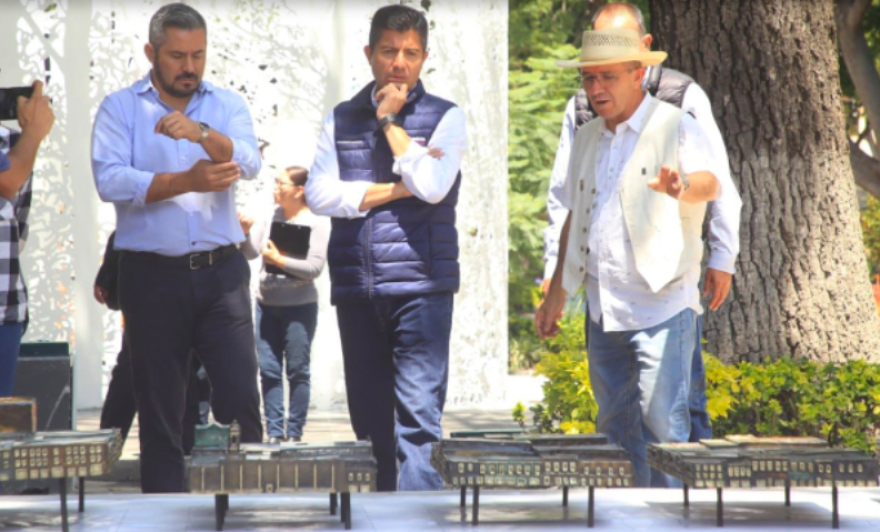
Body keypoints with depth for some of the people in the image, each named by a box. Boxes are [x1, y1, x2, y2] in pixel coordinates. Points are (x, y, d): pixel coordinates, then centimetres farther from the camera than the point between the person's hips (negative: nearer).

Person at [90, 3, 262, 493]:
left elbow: (249, 162, -10)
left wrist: (201, 133, -29)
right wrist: (186, 182, -21)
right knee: (160, 411, 5)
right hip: (152, 276, -1)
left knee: (242, 398, -6)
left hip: (221, 273, 1)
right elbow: (110, 180, -13)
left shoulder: (228, 104, 9)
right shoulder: (120, 108, 3)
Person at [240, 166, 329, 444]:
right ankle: (274, 431, 7)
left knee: (297, 370, 0)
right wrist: (246, 233, -14)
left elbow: (314, 267, -14)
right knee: (268, 369, 3)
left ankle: (294, 432, 5)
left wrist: (279, 260, -17)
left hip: (299, 306, -5)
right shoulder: (272, 218, 9)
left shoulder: (315, 224, -5)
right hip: (266, 304, 5)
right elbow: (250, 252, 3)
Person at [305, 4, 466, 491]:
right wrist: (398, 188, -7)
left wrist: (390, 121, -4)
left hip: (420, 286, -3)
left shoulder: (444, 118, 5)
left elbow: (432, 186, -13)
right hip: (356, 287, 4)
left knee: (418, 417, -12)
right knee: (369, 423, 8)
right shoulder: (341, 120, 13)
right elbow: (319, 194, -1)